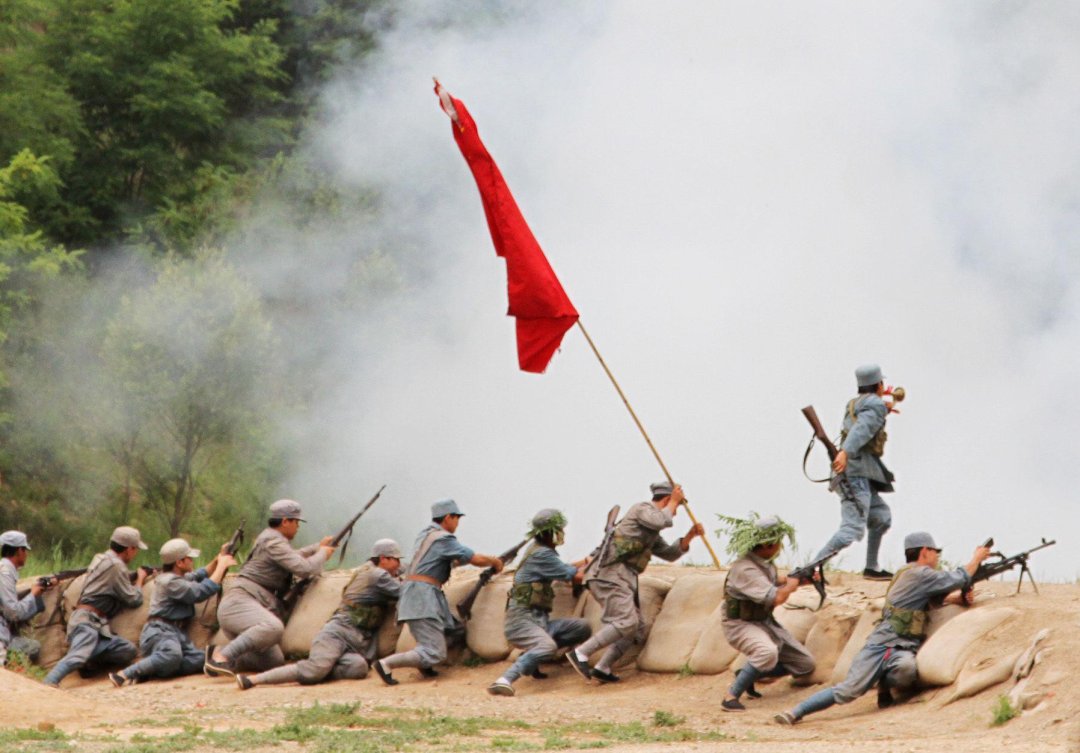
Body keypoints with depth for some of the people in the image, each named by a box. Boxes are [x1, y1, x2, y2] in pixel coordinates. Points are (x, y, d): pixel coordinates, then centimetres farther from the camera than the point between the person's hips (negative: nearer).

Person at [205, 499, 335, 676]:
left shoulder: (270, 537, 24)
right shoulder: (273, 541, -8)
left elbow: (292, 558, 46)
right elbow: (304, 568, -14)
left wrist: (318, 546, 44)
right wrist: (322, 554, 4)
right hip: (239, 601, -10)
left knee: (274, 660, -5)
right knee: (274, 628, -39)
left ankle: (220, 656, -6)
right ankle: (222, 656, -36)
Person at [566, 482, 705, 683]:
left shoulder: (651, 533, 28)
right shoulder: (642, 509, -2)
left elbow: (669, 554, 30)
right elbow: (663, 521, -20)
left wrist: (689, 536, 18)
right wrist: (674, 501, -3)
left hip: (623, 580, 10)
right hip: (610, 574, -10)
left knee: (637, 628, 8)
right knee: (626, 622, -20)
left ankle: (603, 668, 1)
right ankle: (580, 654, -21)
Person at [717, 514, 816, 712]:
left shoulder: (764, 561, 1)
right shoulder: (745, 569, -28)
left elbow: (774, 583, 21)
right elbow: (776, 597, -34)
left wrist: (803, 580, 6)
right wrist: (793, 583, -15)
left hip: (765, 622, 9)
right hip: (741, 625, -9)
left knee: (805, 664, 7)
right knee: (767, 652, -39)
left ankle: (747, 675, 15)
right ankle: (731, 697, -27)